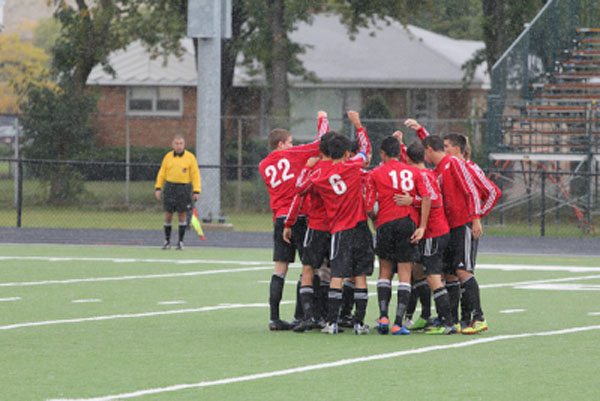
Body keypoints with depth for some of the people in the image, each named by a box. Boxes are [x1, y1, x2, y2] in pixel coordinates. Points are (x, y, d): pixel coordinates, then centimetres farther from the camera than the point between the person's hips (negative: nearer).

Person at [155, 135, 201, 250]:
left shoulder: (190, 157, 0)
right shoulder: (168, 157, 7)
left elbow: (195, 175, -2)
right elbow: (162, 174, 11)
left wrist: (196, 191, -9)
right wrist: (158, 188, 3)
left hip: (184, 188, -2)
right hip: (170, 188, 2)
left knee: (182, 215, -1)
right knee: (168, 215, 1)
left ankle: (180, 242, 7)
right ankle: (167, 241, 14)